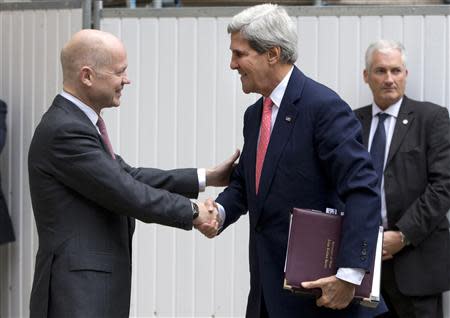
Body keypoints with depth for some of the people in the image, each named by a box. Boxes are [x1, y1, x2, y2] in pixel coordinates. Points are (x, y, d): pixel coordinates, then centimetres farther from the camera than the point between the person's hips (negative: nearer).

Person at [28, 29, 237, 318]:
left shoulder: (77, 122, 11)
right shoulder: (65, 131, -18)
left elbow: (127, 176, 15)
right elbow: (126, 193, -18)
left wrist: (205, 178, 14)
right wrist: (191, 211, -6)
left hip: (96, 286, 10)